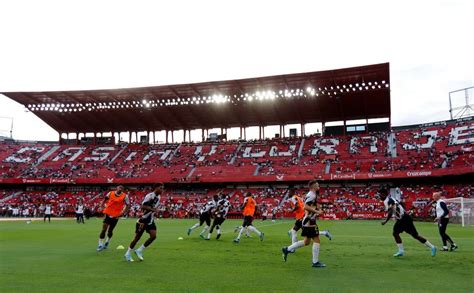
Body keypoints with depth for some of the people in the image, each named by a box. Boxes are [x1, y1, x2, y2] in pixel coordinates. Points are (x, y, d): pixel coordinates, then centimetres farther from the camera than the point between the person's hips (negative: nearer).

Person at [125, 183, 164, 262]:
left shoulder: (158, 197, 7)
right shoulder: (150, 195, -20)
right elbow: (143, 206, -28)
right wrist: (152, 209, -34)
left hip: (150, 220, 7)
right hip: (143, 220, -7)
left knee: (153, 236, -9)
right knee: (137, 237, 2)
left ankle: (139, 251, 7)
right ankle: (128, 253, 21)